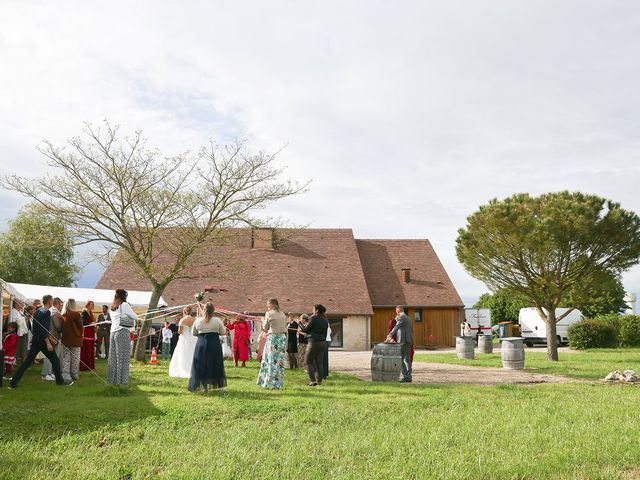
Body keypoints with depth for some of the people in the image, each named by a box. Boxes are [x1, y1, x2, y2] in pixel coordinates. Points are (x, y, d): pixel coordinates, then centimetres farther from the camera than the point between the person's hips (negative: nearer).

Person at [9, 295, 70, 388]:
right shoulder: (46, 312, -14)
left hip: (35, 340, 8)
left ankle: (13, 382, 3)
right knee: (55, 360, 4)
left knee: (27, 361, 7)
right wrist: (48, 343, -20)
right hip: (42, 341, -8)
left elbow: (33, 327, 18)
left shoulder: (37, 311, 13)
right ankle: (60, 380, 10)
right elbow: (44, 328, -20)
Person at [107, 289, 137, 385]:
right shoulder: (124, 305, -7)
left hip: (113, 333, 7)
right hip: (122, 332, -7)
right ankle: (121, 380, -1)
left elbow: (113, 320, 17)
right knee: (123, 357, -2)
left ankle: (112, 379, 16)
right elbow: (135, 317, -3)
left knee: (113, 357, 11)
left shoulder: (112, 308, 14)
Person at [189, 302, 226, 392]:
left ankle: (204, 386, 10)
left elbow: (193, 333, 9)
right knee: (216, 365, 10)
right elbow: (223, 332, 1)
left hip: (201, 345, 1)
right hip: (214, 345, 0)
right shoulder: (217, 320, -7)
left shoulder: (198, 320, -2)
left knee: (202, 365, 10)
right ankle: (220, 386, 15)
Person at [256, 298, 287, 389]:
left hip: (273, 337, -5)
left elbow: (265, 328, 0)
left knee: (271, 361, 1)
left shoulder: (269, 313, -5)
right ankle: (279, 383, 10)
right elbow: (285, 329, 13)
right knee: (280, 361, 7)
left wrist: (263, 322, 18)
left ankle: (270, 383, 4)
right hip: (282, 337, 5)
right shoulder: (283, 315, 12)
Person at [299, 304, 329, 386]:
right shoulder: (325, 321, 10)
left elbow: (306, 329, -5)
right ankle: (319, 380, 10)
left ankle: (313, 380, -8)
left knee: (308, 362, 1)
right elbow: (325, 334, 13)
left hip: (314, 342, -7)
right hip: (323, 342, 7)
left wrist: (301, 324, 13)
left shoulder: (313, 318, -11)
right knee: (319, 362, 11)